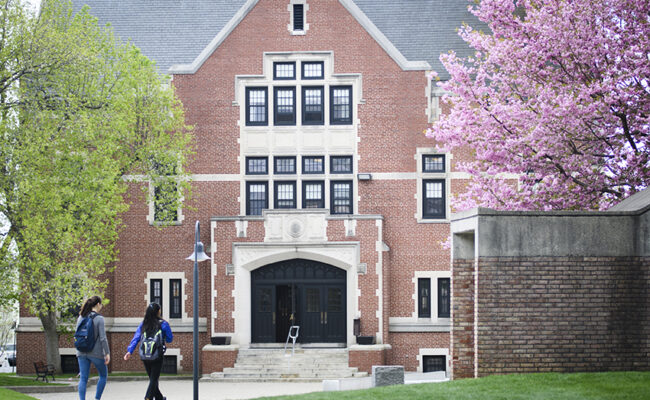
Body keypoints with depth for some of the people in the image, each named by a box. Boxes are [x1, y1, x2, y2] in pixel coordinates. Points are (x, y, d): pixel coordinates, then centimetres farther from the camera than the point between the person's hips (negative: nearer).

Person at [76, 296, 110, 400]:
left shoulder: (81, 317, 6)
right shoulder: (99, 319, -11)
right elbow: (103, 338, -14)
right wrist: (107, 353, -8)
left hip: (82, 352, 5)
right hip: (96, 352, -4)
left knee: (83, 378, 4)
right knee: (103, 375, 16)